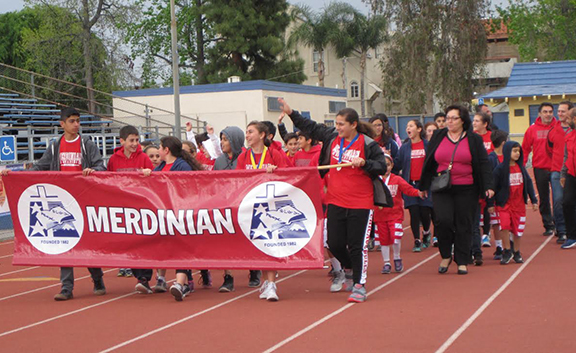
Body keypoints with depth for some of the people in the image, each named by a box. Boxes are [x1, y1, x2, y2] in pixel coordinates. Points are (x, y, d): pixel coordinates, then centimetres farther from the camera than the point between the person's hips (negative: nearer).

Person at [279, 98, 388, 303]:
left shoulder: (368, 145, -9)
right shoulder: (331, 137, 5)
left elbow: (382, 167, -9)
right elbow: (311, 127, 17)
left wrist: (364, 163, -25)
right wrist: (291, 113, 14)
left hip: (360, 203, -5)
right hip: (335, 202, 5)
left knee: (357, 246, -5)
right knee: (334, 243, 7)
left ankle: (359, 286, 3)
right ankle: (349, 270, 36)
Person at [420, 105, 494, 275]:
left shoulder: (474, 140, 5)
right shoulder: (438, 137, 9)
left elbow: (483, 164, 3)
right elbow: (428, 163, 14)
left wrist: (488, 186, -7)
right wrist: (423, 186, 13)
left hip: (466, 190, 0)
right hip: (441, 189, 1)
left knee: (464, 225, 2)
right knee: (443, 220, -15)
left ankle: (462, 262, 13)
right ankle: (446, 256, 6)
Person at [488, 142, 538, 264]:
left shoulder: (521, 167, 5)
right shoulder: (500, 169, -8)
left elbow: (528, 184, 11)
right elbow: (493, 186, -5)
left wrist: (534, 201, 11)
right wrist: (491, 204, -5)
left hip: (519, 203, 4)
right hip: (504, 203, -4)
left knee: (518, 229, 7)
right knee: (505, 226, -17)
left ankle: (517, 253, 23)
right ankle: (507, 252, -1)